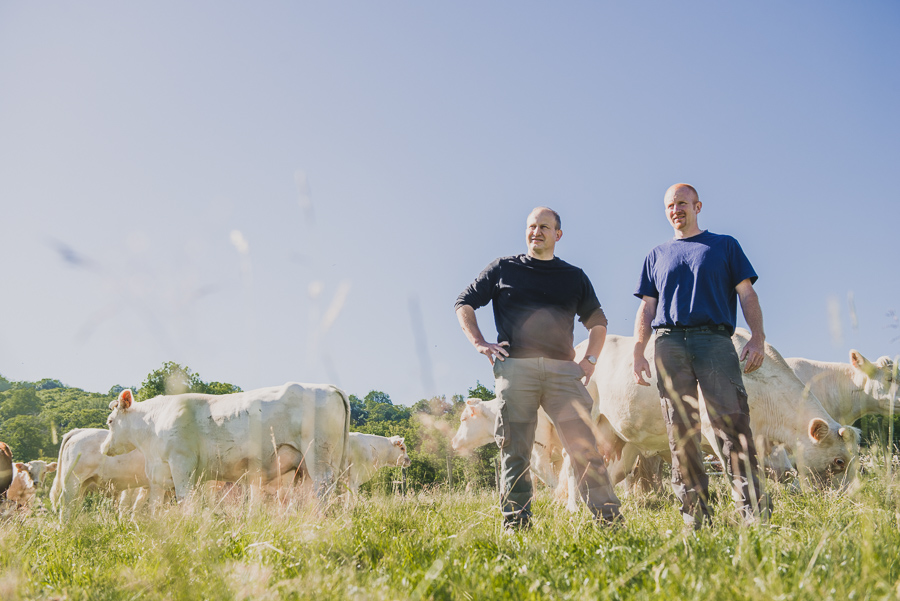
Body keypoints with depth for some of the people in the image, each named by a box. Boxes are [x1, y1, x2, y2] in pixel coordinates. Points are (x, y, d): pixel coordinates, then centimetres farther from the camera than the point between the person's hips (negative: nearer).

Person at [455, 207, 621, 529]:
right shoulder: (503, 269, 14)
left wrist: (590, 360, 13)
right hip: (515, 366, -1)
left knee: (585, 445, -6)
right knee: (515, 449, -2)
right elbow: (464, 303, 16)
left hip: (563, 369, 1)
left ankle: (609, 519, -5)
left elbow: (597, 321, 28)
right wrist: (479, 343, 2)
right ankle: (515, 523, 3)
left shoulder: (574, 276, 19)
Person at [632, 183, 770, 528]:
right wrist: (638, 354, 8)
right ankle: (695, 514, -3)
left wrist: (758, 338, -4)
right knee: (680, 431, -5)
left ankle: (753, 508, -19)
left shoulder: (724, 246, 20)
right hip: (669, 343, 2)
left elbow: (746, 294, 11)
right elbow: (646, 308, 21)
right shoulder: (657, 256, 26)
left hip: (714, 339, -2)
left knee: (732, 421, -16)